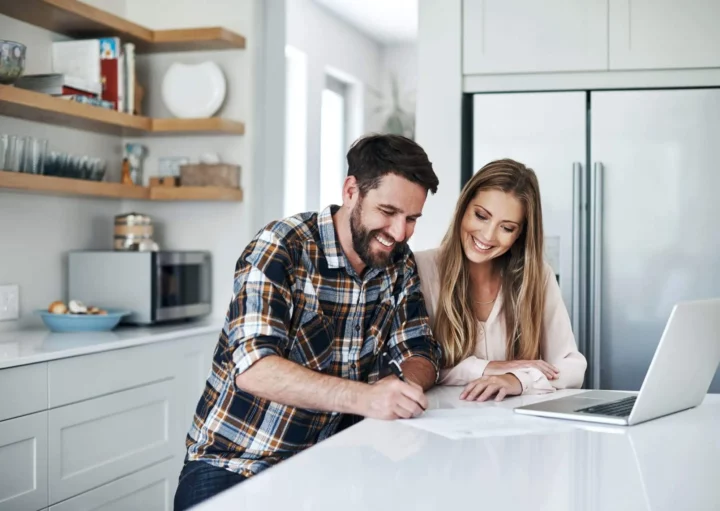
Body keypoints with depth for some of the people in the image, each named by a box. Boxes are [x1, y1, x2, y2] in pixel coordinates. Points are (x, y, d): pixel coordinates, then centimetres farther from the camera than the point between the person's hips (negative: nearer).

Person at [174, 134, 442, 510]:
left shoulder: (399, 264, 2)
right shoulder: (279, 249, -16)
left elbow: (420, 358, 2)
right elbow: (253, 367, -26)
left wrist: (403, 385, -22)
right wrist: (365, 397, -38)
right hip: (233, 463, -4)